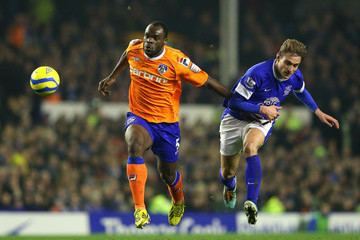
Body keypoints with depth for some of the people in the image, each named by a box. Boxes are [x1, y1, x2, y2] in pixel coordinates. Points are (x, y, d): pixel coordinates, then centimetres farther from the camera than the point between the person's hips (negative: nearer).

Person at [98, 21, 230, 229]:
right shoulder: (134, 49, -7)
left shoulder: (177, 61, -19)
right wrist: (112, 78, 22)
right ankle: (140, 209, -35)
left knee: (168, 174, 12)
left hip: (167, 123, -1)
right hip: (138, 117, 1)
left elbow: (206, 81, -11)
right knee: (135, 145, -33)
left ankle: (178, 203, 52)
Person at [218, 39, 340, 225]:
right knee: (227, 173, 8)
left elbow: (301, 92, 15)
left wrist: (319, 113, 18)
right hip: (235, 118, -2)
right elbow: (234, 101, -25)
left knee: (250, 147, -35)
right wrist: (262, 108, -29)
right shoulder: (258, 74, -30)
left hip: (262, 123, 2)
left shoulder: (295, 77, -12)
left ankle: (251, 203, -42)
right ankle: (230, 188, 48)